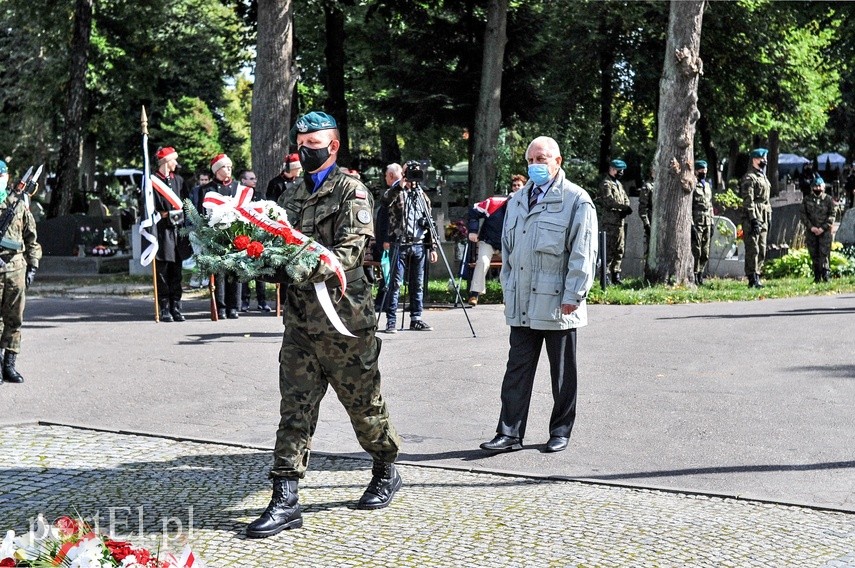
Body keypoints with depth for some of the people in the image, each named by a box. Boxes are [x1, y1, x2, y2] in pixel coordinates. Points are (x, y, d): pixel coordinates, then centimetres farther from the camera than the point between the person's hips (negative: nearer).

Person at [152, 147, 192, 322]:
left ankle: (176, 307, 11)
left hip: (178, 229, 6)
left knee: (176, 271, 7)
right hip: (162, 229, -6)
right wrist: (164, 214, -11)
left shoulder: (178, 180, 17)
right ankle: (164, 309, -1)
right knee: (162, 271, -4)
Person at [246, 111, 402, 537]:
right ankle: (285, 500, -1)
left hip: (342, 317, -6)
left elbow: (350, 250, -18)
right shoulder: (297, 195, 17)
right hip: (300, 318, 6)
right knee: (295, 408, 0)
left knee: (363, 402, 9)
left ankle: (386, 472, 32)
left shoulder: (351, 191, -5)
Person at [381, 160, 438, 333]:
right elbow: (385, 200, -23)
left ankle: (416, 319, 14)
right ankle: (391, 321, -4)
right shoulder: (397, 192, 1)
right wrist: (399, 186, -35)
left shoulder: (422, 196, 16)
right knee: (395, 283, -5)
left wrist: (432, 247, 13)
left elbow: (429, 223, 17)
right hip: (399, 244, -5)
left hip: (418, 245, 5)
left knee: (417, 284, 8)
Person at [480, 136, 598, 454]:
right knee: (517, 369, 4)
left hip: (556, 303, -5)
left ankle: (561, 431, 19)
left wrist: (572, 296, -13)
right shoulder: (517, 200, 15)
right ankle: (510, 433, 7)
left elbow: (583, 254, -9)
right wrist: (508, 290, 15)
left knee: (562, 372, 8)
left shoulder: (576, 200, -5)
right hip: (521, 305, 5)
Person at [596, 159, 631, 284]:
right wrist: (624, 207, -22)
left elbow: (626, 198, 17)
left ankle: (616, 274, 19)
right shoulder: (606, 184, -7)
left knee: (619, 250, 12)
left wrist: (625, 210, -3)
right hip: (610, 221, -9)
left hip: (619, 221, 9)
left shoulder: (618, 183, 22)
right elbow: (609, 200, -20)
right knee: (609, 250, -10)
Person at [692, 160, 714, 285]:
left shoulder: (708, 185, 18)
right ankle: (694, 277, -2)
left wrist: (712, 223, 15)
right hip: (696, 223, -7)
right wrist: (691, 225, -18)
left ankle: (700, 275, 15)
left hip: (707, 224, 7)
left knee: (705, 253, 7)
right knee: (696, 252, -7)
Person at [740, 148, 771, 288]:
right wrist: (753, 220, -22)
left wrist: (769, 218, 18)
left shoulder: (763, 177, 20)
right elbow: (748, 201, -16)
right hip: (752, 219, -9)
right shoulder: (749, 178, -9)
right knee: (753, 250, -8)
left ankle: (757, 277, 14)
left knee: (762, 250, 9)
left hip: (763, 220, 9)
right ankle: (752, 280, -8)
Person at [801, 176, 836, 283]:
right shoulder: (806, 200, 8)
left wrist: (823, 228, -11)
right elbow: (803, 215, 4)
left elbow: (832, 216, 0)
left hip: (825, 231, -2)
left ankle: (826, 275, -9)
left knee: (824, 254, -9)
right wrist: (811, 227, -9)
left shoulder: (829, 200, 4)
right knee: (814, 255, 4)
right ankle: (817, 277, 9)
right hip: (811, 231, 2)